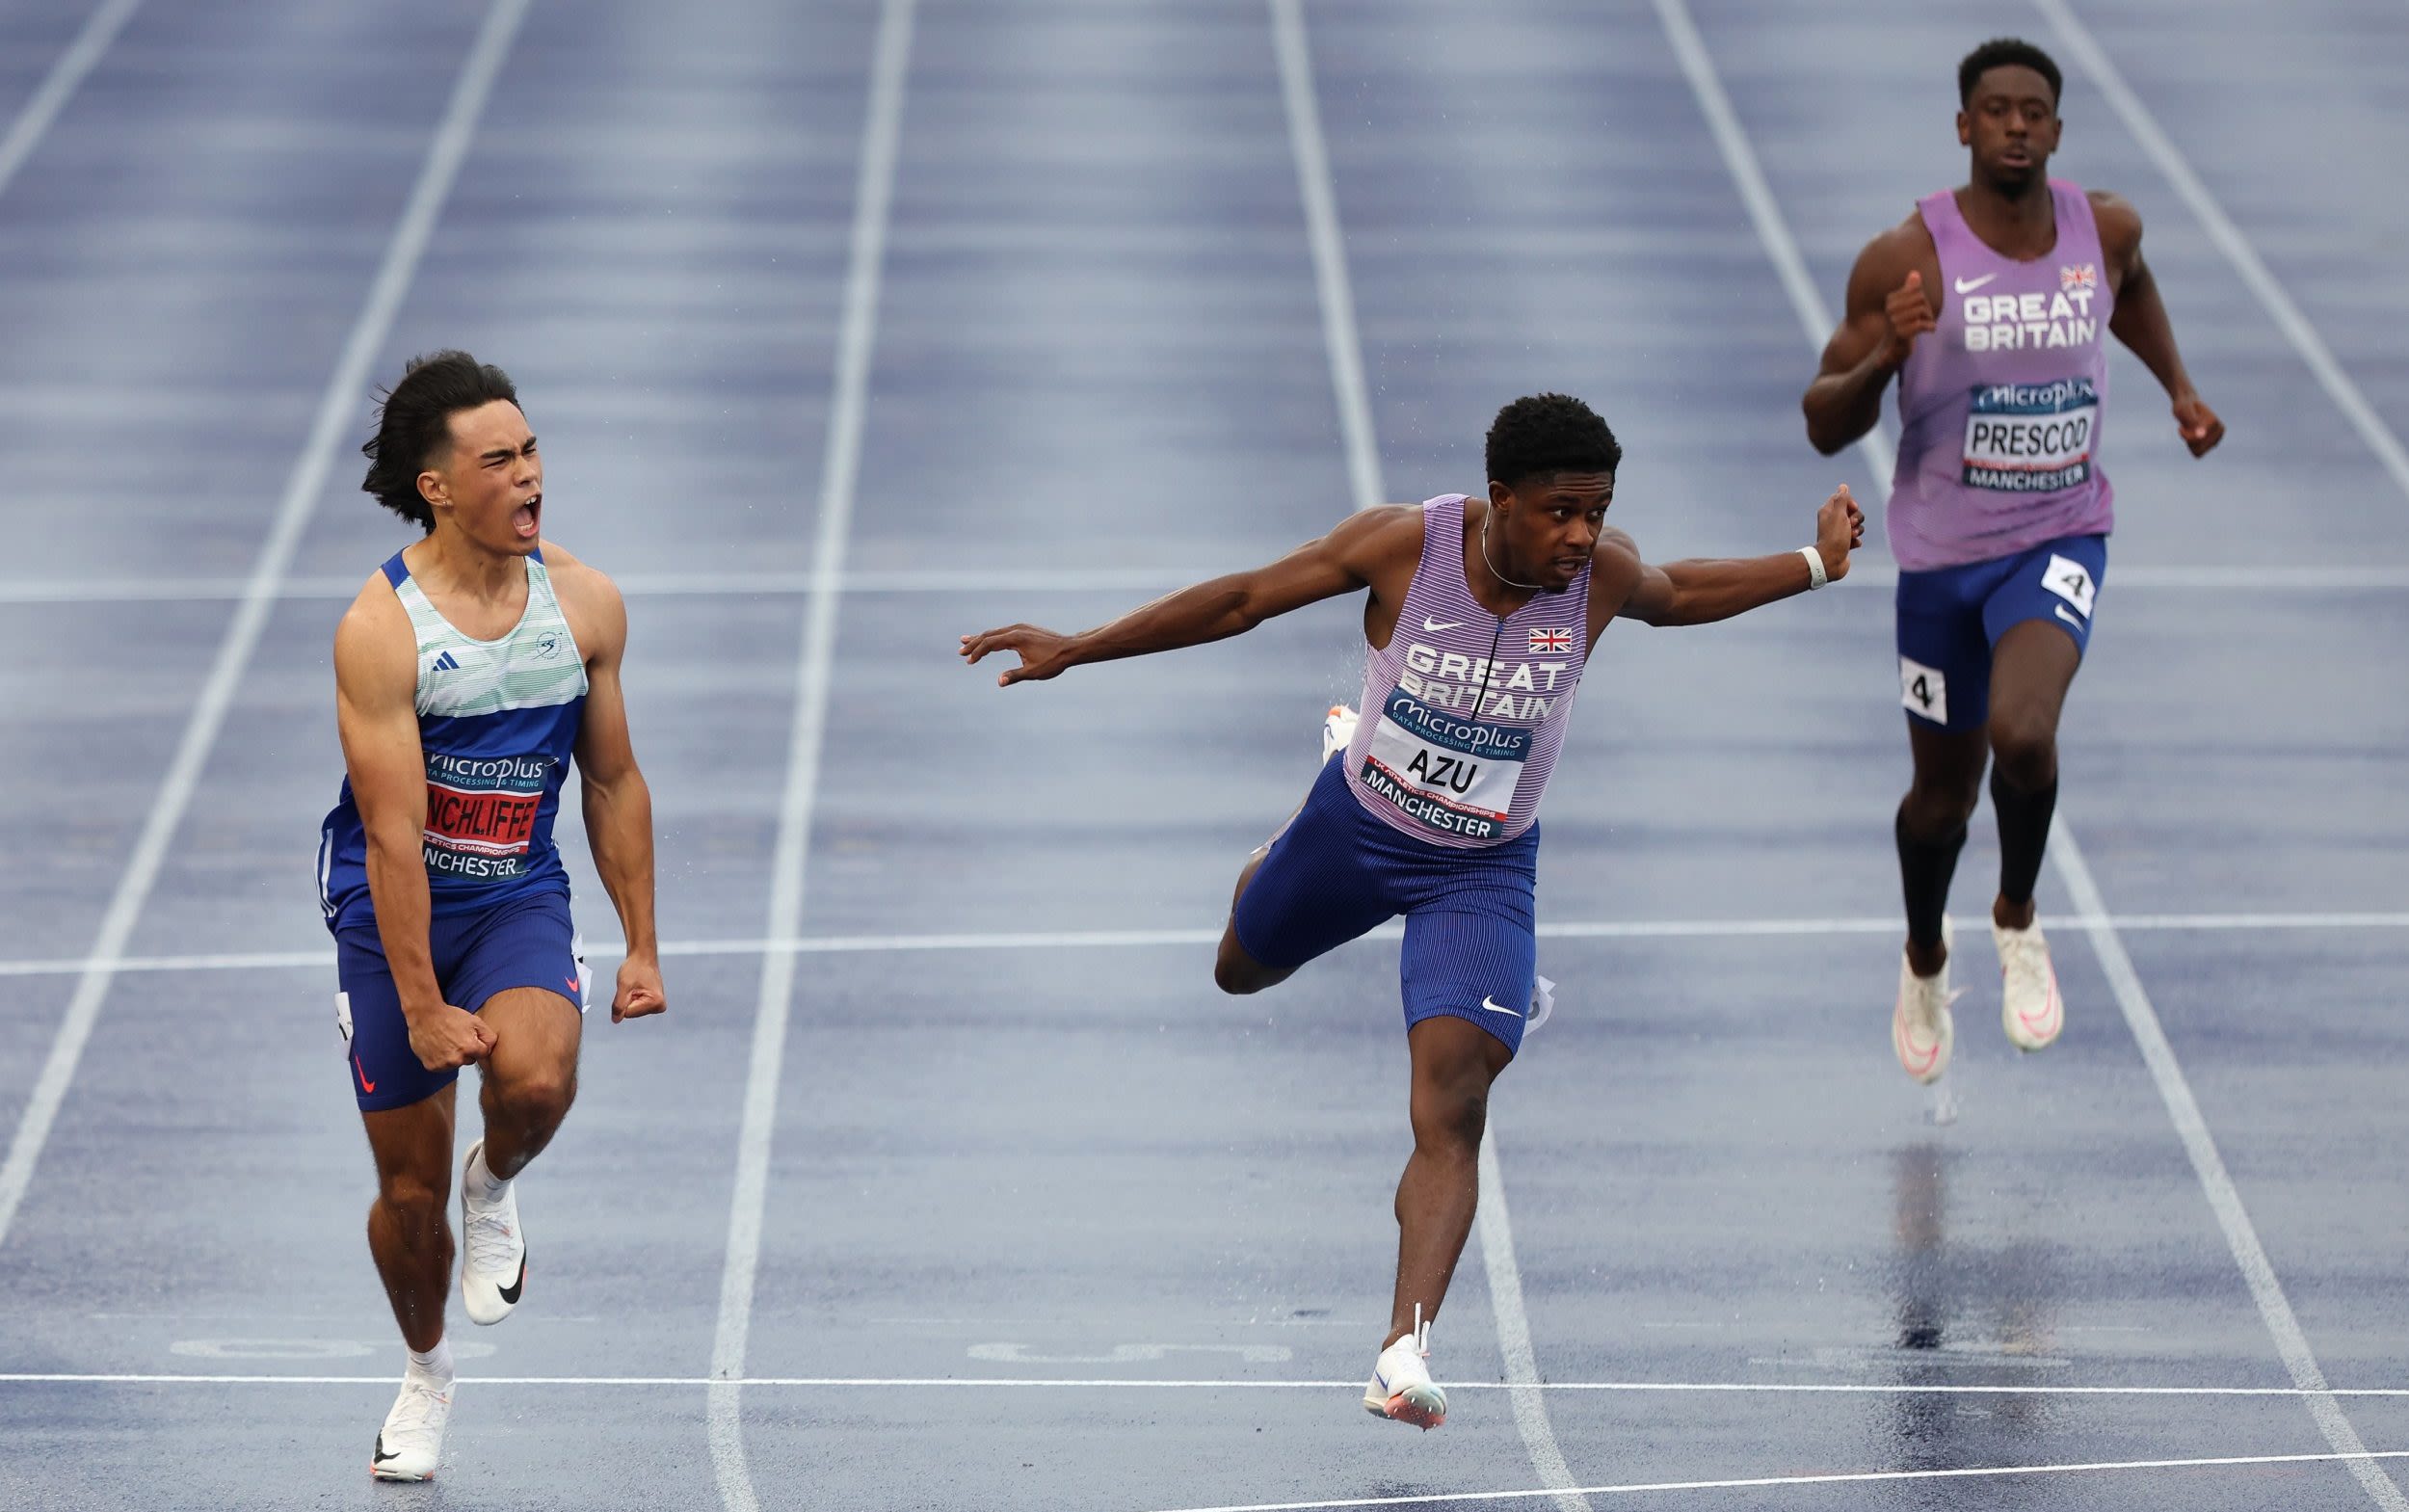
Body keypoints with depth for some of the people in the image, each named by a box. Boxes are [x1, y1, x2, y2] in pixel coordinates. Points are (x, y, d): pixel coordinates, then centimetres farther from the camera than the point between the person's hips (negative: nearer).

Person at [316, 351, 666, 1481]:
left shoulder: (584, 605, -5)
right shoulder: (379, 628, -19)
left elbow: (614, 782, 7)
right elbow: (393, 832, -20)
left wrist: (642, 947, 6)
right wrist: (423, 1007, -21)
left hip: (519, 899, 2)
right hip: (390, 911, -2)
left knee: (535, 1078, -30)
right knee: (408, 1185, 5)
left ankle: (495, 1184, 6)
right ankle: (424, 1374, 32)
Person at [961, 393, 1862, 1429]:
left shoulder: (1600, 574, -19)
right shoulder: (1405, 544, -26)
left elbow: (1675, 596, 7)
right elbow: (1246, 599, -16)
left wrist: (1814, 565, -1)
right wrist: (1078, 649, -17)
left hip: (1482, 872, -1)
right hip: (1354, 831, 1)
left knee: (1451, 1118, -19)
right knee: (1242, 970, 32)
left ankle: (1405, 1353, -24)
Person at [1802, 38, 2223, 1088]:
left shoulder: (2104, 229, -5)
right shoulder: (1907, 259, -15)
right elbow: (1825, 427, -13)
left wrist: (2179, 386, 15)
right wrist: (1885, 357, -31)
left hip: (2060, 539, 0)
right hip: (1942, 553, 0)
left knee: (2023, 734, -27)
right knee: (1943, 789, 15)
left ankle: (2017, 921, 2)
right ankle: (1925, 961, 47)